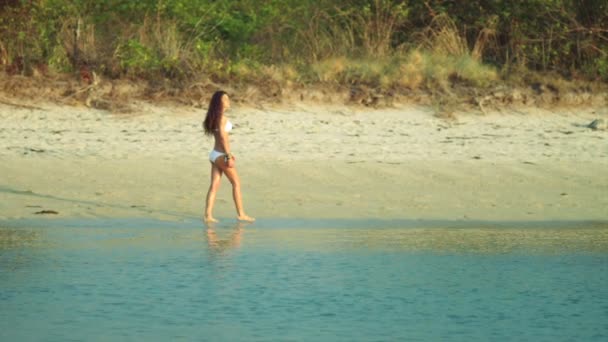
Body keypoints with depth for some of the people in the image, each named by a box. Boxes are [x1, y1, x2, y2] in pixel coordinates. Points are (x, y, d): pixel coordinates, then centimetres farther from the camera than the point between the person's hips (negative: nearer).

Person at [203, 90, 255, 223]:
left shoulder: (215, 117, 13)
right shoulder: (221, 118, -14)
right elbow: (223, 137, -20)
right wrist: (228, 156, -20)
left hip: (215, 154, 8)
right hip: (221, 156, -8)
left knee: (214, 185, 5)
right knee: (236, 183, 2)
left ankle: (208, 215, 0)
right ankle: (241, 214, 6)